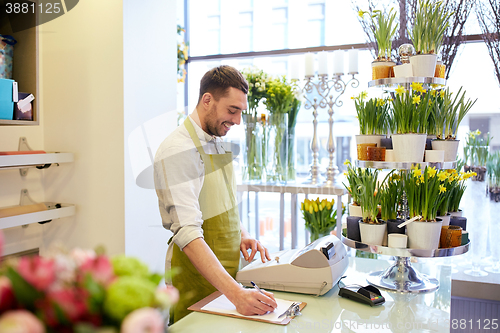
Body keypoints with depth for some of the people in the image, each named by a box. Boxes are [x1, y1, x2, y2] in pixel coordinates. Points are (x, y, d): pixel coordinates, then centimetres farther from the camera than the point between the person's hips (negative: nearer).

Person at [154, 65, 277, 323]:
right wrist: (235, 292, -38)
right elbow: (188, 233, -30)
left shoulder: (218, 144, 7)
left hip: (226, 267, 8)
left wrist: (241, 234, 0)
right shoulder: (177, 150, -21)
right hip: (197, 274, -8)